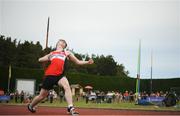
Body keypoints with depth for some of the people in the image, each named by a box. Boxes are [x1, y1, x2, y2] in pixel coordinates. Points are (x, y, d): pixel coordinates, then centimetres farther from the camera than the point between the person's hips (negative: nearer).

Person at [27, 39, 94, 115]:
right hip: (49, 75, 0)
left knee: (67, 86, -31)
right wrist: (49, 58, 1)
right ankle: (30, 106, 35)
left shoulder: (67, 53, 18)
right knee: (42, 95, 9)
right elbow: (40, 60, 19)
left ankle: (70, 108, -34)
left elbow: (78, 62, 18)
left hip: (60, 75, 0)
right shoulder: (52, 53, 20)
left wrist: (87, 62, 4)